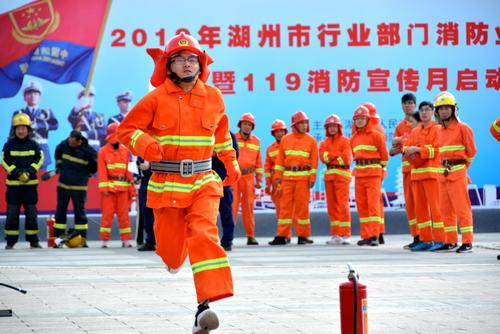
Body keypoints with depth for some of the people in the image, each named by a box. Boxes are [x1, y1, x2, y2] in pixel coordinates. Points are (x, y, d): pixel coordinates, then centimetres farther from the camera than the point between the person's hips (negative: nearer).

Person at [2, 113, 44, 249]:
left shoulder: (33, 145, 5)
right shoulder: (9, 145, 2)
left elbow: (39, 159, 0)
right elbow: (5, 161, -3)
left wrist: (29, 172, -15)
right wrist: (17, 173, -15)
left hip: (30, 183, 1)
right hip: (13, 183, -1)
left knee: (31, 212, 3)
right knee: (12, 212, -1)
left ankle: (33, 240, 9)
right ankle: (10, 241, 4)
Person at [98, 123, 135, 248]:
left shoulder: (125, 151, 12)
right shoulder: (103, 151, 2)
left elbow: (128, 170, 13)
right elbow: (102, 171, -3)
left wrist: (131, 187, 10)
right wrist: (104, 187, -11)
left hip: (123, 187, 3)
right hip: (109, 186, -3)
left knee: (124, 214, 4)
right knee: (107, 214, -1)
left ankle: (126, 240, 8)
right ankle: (105, 240, 2)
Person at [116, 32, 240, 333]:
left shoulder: (214, 97, 7)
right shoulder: (156, 98, -3)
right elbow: (127, 129, -1)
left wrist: (231, 162, 27)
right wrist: (145, 145, -20)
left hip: (203, 181, 1)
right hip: (166, 184, -1)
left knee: (205, 235, -20)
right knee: (170, 241, 8)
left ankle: (206, 305, -27)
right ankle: (173, 258, 50)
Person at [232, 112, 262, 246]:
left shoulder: (256, 141, 11)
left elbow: (258, 162, 14)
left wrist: (259, 180, 10)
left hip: (248, 176, 3)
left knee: (248, 206, 4)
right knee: (233, 205, -7)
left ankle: (250, 236, 7)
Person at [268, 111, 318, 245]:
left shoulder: (311, 140, 3)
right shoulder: (285, 139, 10)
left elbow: (314, 160, 0)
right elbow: (280, 159, 10)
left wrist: (312, 178, -7)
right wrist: (278, 176, 4)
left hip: (303, 176, -2)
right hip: (287, 177, 2)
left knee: (302, 206, -2)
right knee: (285, 206, 1)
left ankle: (303, 235, 4)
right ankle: (282, 236, 3)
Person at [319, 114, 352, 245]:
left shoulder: (345, 141, 2)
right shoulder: (324, 143, 15)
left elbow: (347, 159, -9)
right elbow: (323, 157, -2)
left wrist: (330, 157, -4)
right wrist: (338, 154, -11)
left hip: (342, 175, -5)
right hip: (329, 175, 5)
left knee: (342, 204, -11)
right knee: (331, 205, 5)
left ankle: (345, 235, -11)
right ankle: (335, 234, 9)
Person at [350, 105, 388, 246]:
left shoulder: (376, 135, -3)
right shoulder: (353, 138, 12)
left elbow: (384, 154, 1)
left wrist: (379, 167, 7)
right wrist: (361, 166, 12)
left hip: (373, 173, -6)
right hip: (359, 174, 6)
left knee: (373, 204, -10)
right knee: (361, 205, 6)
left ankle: (374, 236, -13)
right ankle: (366, 236, 10)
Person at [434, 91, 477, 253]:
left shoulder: (462, 128, -6)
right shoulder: (439, 130, 13)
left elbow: (471, 151, -2)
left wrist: (462, 166, 6)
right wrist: (445, 166, 11)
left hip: (458, 173, -7)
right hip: (443, 173, 7)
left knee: (462, 208, -8)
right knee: (446, 209, 9)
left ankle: (467, 242, -8)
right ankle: (451, 241, 15)